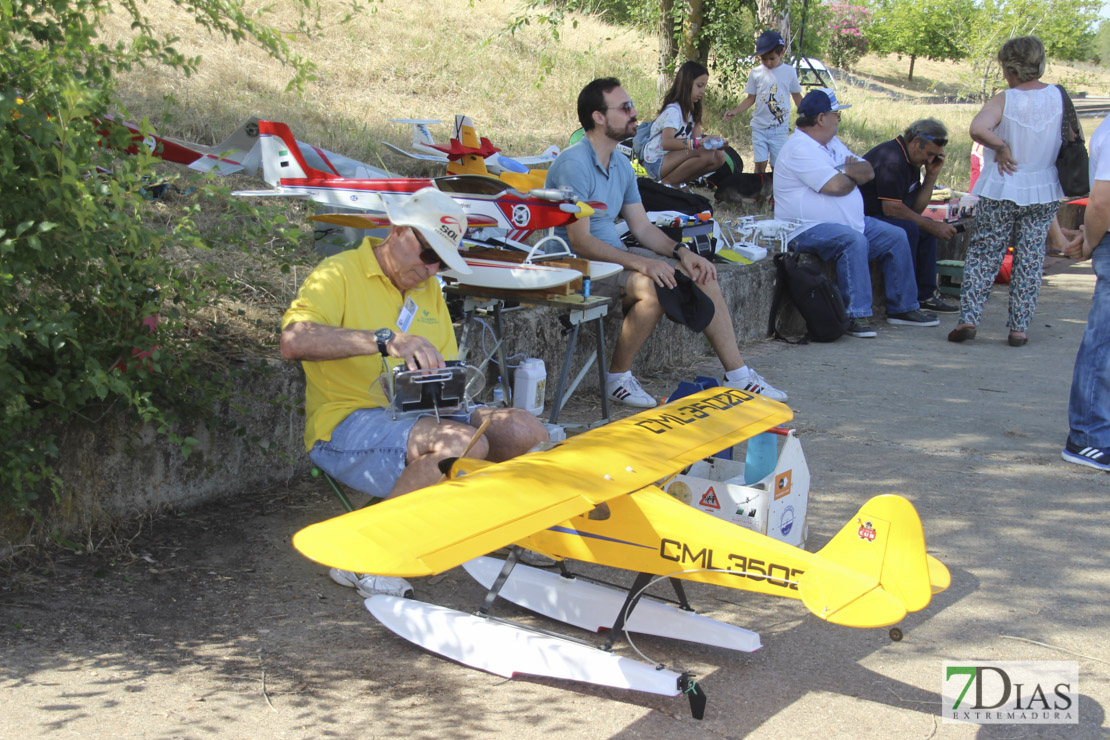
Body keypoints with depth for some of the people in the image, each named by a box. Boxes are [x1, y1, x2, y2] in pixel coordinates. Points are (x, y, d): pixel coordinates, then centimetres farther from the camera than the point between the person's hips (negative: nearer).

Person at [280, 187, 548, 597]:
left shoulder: (429, 291, 20)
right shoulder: (339, 275, -6)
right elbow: (294, 340, -25)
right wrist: (385, 340, -35)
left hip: (419, 417, 8)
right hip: (346, 424, -7)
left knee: (526, 431, -11)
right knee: (463, 442, -33)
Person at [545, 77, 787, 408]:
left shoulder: (621, 164, 11)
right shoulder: (574, 164, -18)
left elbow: (642, 227, 13)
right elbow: (580, 240, -24)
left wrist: (681, 252, -5)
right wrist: (641, 263, -30)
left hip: (616, 253, 9)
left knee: (702, 275, -1)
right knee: (655, 287, -32)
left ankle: (738, 375, 4)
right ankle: (617, 377, -14)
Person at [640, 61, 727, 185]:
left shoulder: (692, 110, 13)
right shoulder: (673, 110, -16)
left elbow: (697, 138, 3)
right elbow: (666, 143, -32)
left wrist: (712, 143, -19)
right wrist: (697, 143, -44)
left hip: (674, 159, 9)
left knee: (719, 156, -11)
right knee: (706, 153, -30)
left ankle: (679, 181, -11)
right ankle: (667, 182, -20)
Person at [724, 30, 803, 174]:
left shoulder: (789, 72, 0)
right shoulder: (756, 73, 1)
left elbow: (797, 96, 11)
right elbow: (751, 98, 8)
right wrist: (735, 111, -7)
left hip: (780, 129, -1)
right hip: (759, 128, 1)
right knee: (760, 164, -5)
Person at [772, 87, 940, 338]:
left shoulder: (832, 143, 17)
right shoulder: (800, 148, -15)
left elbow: (868, 171, 12)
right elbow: (835, 186, -23)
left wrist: (847, 170, -10)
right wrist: (853, 175, -1)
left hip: (850, 222, 10)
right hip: (807, 230, -10)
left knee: (895, 237, 4)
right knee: (854, 241, -35)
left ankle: (902, 308, 11)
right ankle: (856, 315, -32)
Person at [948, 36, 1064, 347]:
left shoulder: (1004, 100, -13)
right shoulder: (1058, 97, -1)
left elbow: (978, 128, -32)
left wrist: (1001, 147, -17)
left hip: (1002, 191, -3)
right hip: (1044, 193, 3)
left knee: (983, 254, 6)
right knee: (1030, 259, 9)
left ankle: (968, 318, -3)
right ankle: (1019, 327, 8)